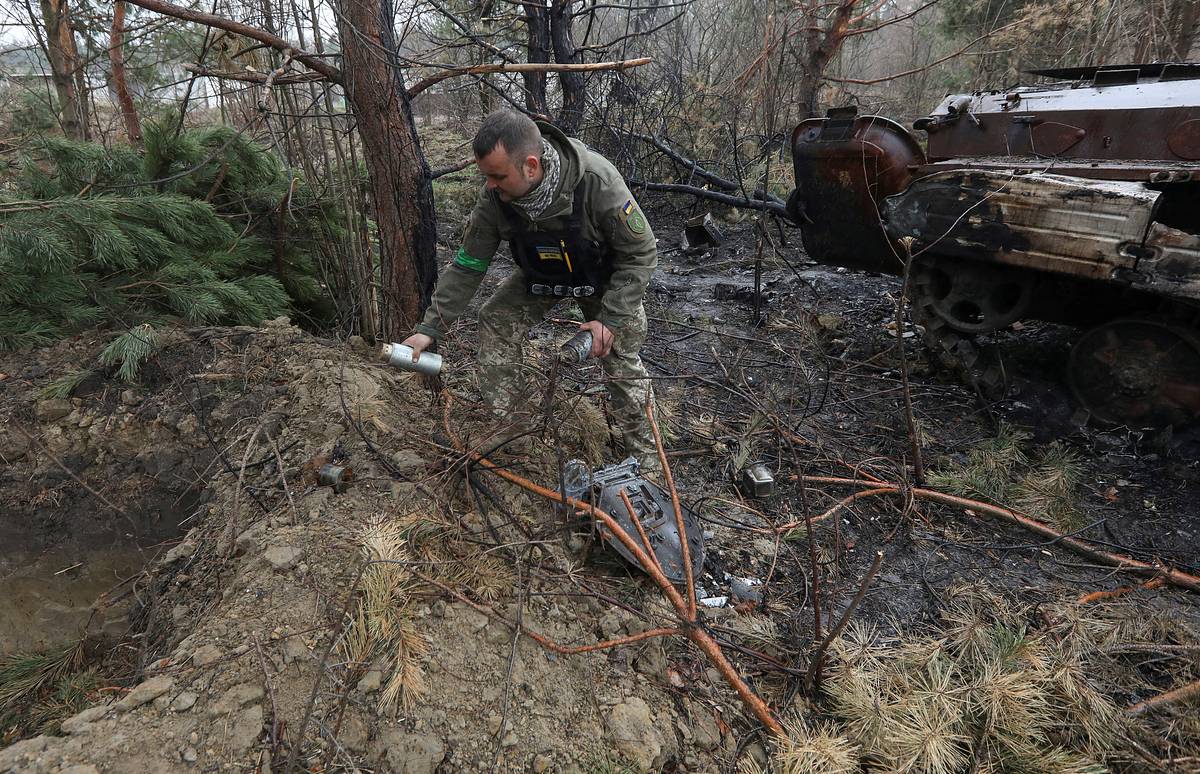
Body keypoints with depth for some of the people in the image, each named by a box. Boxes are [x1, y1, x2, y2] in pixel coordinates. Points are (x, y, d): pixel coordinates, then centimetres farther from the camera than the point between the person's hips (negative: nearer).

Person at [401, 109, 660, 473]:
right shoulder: (495, 198, -26)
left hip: (604, 277, -3)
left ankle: (642, 451, 13)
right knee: (494, 323, -10)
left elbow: (641, 254, -27)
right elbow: (467, 266, -14)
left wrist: (610, 318, -31)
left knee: (621, 360, -7)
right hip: (539, 276, 4)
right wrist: (429, 327, -16)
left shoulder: (598, 181, -39)